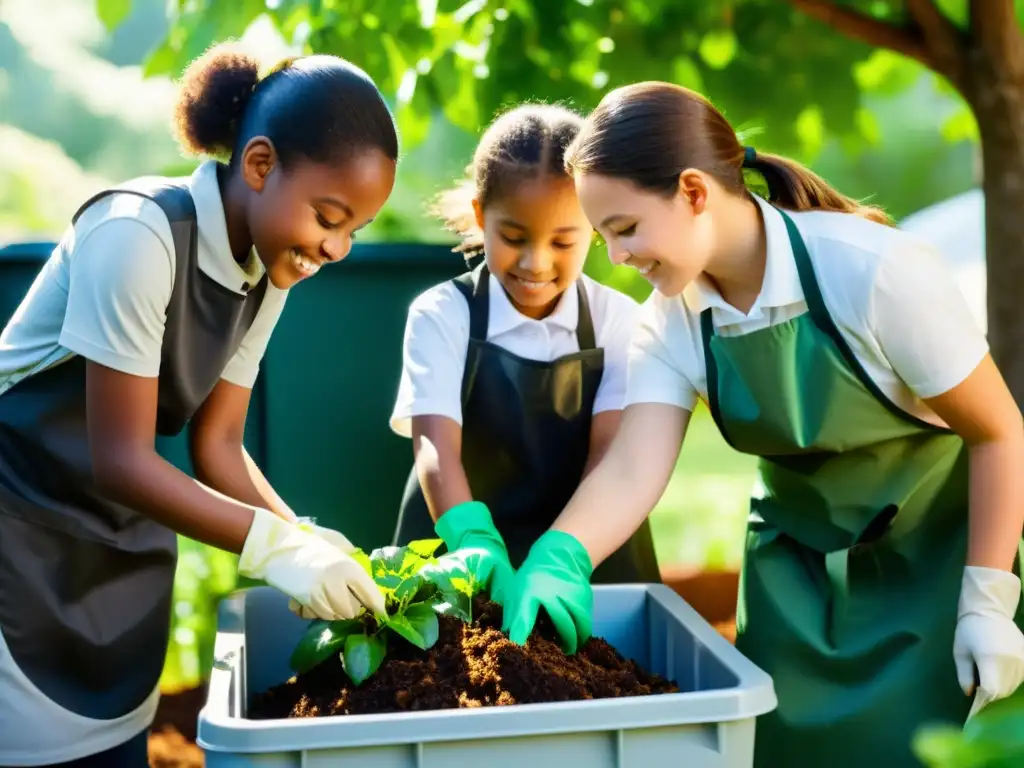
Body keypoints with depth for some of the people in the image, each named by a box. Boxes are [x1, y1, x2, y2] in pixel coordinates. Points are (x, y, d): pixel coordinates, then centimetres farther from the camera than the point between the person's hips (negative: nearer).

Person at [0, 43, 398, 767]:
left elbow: (216, 444, -1)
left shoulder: (267, 270, -3)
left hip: (121, 541, 7)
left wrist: (307, 540, -15)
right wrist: (275, 545, -30)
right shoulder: (138, 234, -24)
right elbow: (120, 460, -24)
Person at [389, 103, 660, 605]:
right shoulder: (442, 316, -5)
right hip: (465, 565, -1)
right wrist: (474, 542, -34)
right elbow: (436, 448, -16)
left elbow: (612, 450, -12)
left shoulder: (618, 320, -1)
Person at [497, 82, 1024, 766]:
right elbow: (631, 472, -21)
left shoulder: (875, 271, -27)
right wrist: (558, 559, -40)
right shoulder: (672, 323, -12)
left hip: (935, 554, -4)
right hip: (795, 566, 4)